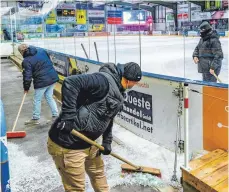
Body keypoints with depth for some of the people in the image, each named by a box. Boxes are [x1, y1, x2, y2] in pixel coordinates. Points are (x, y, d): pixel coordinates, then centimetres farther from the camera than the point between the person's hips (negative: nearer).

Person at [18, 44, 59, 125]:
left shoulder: (26, 61, -8)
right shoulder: (42, 51, 8)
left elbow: (27, 76, -9)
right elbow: (50, 62, 17)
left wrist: (26, 88, 3)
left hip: (42, 82, -6)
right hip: (53, 77, 6)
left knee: (37, 100, 10)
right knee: (49, 97, 18)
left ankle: (35, 119, 22)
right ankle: (55, 115, 20)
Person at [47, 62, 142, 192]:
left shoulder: (118, 93, 9)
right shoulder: (104, 80, -24)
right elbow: (70, 83, -33)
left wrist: (107, 141, 18)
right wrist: (68, 117, -33)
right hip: (66, 144, -10)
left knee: (98, 172, 27)